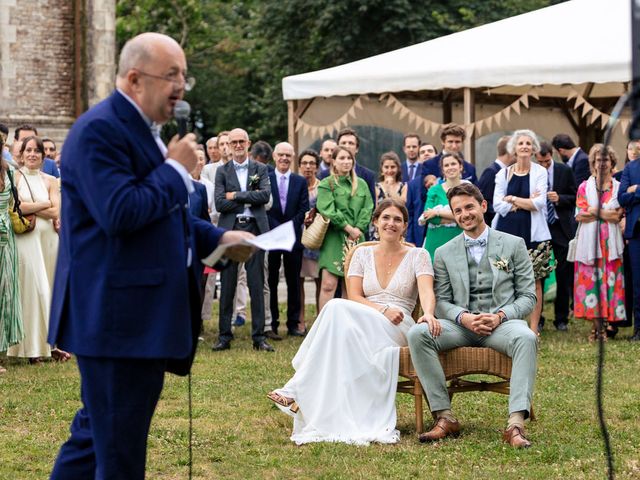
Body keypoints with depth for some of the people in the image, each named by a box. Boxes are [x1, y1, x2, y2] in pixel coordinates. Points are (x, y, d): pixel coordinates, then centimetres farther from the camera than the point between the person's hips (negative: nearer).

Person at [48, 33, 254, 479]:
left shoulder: (145, 130, 18)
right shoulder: (100, 130, -16)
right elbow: (120, 213, -27)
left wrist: (218, 238, 15)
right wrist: (177, 169, -15)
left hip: (144, 316, 11)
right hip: (118, 319, -11)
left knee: (96, 434, 17)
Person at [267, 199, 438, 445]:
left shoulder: (417, 256, 9)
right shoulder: (363, 254, 17)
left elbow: (426, 292, -9)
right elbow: (354, 297, 5)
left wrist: (428, 314, -33)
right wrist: (383, 310, -14)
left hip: (398, 330, -3)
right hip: (362, 327, 3)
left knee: (337, 308, -32)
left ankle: (299, 391, -33)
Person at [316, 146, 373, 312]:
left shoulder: (361, 184, 15)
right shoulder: (326, 185, 3)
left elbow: (367, 209, 8)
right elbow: (327, 211, -8)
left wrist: (358, 229, -7)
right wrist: (349, 228, -11)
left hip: (356, 239, 4)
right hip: (334, 239, -4)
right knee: (328, 284, -13)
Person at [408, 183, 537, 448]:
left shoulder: (513, 245, 10)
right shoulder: (444, 253, 15)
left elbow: (528, 296, 6)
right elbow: (441, 302, 9)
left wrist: (500, 316, -14)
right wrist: (464, 317, -14)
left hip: (502, 322, -2)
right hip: (461, 324, 2)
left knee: (526, 338, -37)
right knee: (417, 334, -27)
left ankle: (516, 424, -46)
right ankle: (444, 417, -27)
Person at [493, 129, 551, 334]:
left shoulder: (540, 172, 3)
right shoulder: (504, 173, 9)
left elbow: (539, 202, -8)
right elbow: (497, 204, 1)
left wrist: (513, 199, -5)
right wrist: (526, 203, -7)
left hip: (532, 233, -2)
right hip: (507, 231, 2)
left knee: (534, 281, -1)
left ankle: (534, 328, 3)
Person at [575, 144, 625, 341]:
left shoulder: (619, 187, 10)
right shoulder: (584, 187, 10)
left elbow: (618, 216, 2)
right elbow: (580, 215, -1)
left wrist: (594, 212, -6)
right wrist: (607, 214, -6)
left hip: (611, 242, 0)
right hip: (589, 241, 0)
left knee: (610, 279, -5)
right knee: (591, 279, -6)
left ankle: (608, 321, -2)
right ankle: (597, 323, -5)